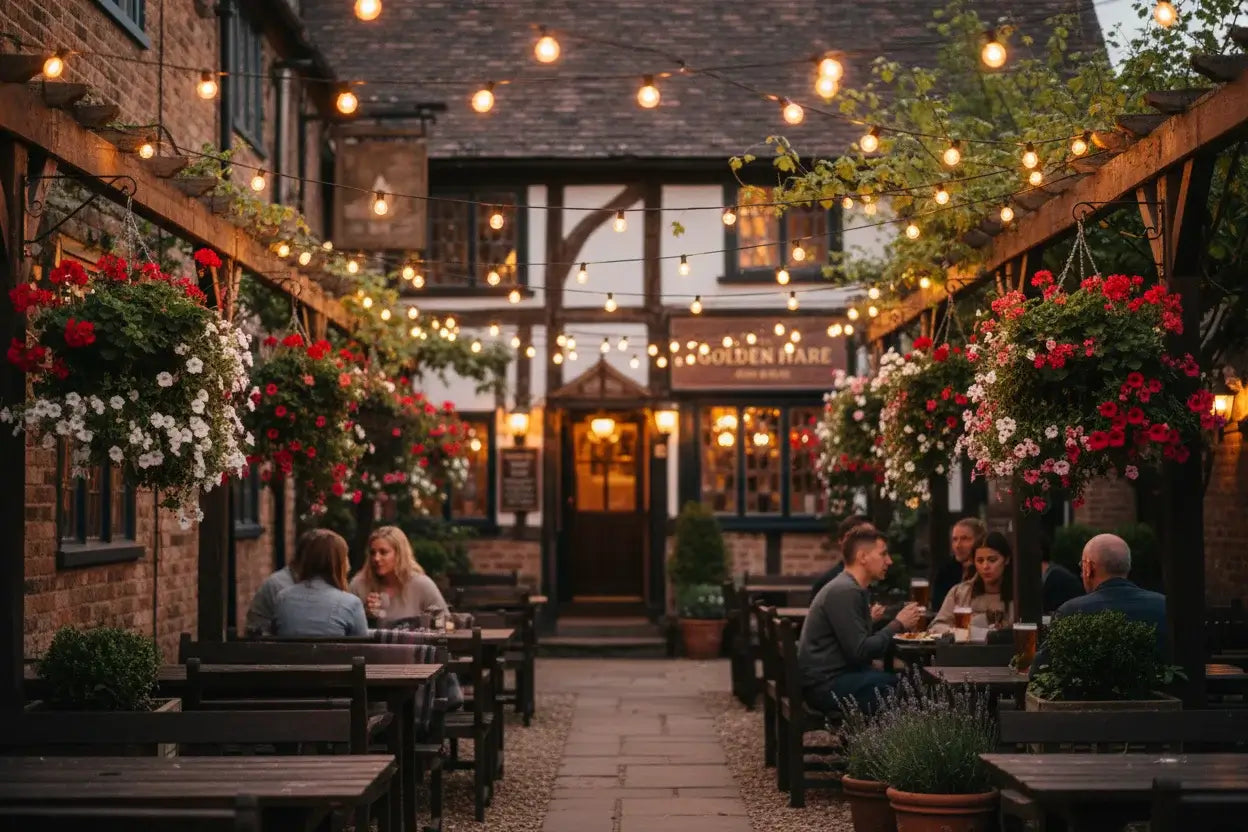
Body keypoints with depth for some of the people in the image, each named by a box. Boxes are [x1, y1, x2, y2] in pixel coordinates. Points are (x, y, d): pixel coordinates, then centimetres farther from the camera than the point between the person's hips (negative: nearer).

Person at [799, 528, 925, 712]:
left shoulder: (851, 588, 17)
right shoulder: (844, 592, -16)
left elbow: (863, 643, 13)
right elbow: (859, 652, -20)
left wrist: (900, 625, 1)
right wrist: (898, 624, -10)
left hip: (838, 675, 10)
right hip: (825, 685, -10)